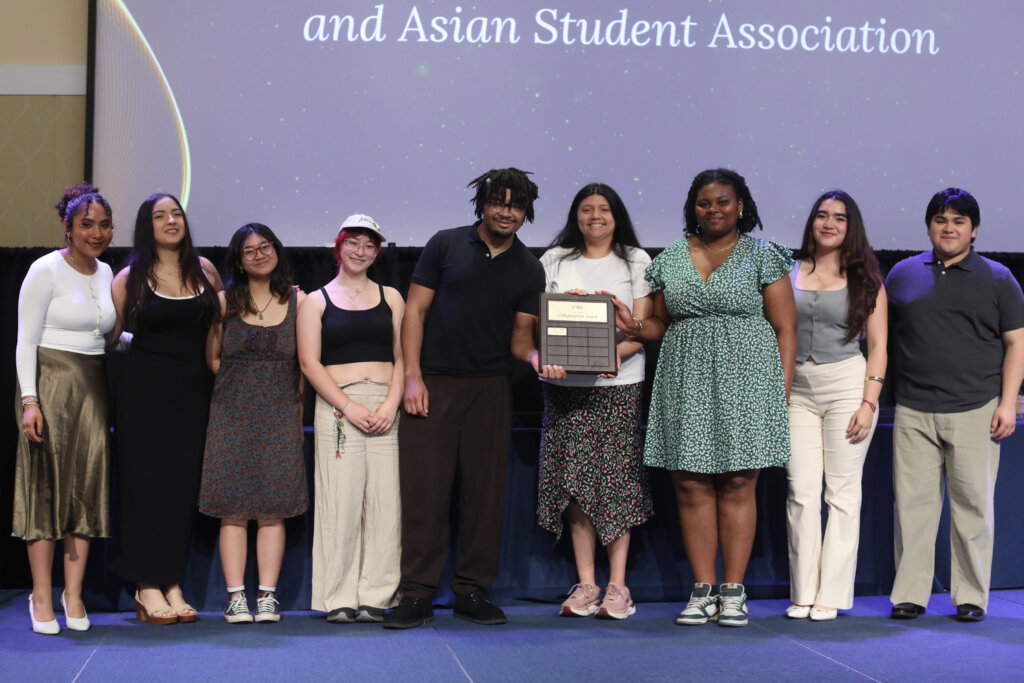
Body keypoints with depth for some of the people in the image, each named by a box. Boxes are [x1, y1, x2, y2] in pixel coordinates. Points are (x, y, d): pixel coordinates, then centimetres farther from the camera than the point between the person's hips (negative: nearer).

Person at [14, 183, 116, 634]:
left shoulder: (105, 273, 13)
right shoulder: (46, 270, -6)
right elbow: (26, 341, -8)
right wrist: (29, 399, -16)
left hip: (92, 386, 6)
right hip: (50, 382, -6)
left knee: (87, 486, 3)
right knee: (48, 484, -3)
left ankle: (73, 595, 9)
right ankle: (41, 596, 4)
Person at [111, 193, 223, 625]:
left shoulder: (204, 270, 8)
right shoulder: (130, 278, -1)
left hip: (192, 394, 3)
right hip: (143, 392, -3)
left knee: (182, 487, 4)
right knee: (145, 483, -2)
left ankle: (172, 586, 10)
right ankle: (147, 588, 3)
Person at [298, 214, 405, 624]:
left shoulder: (390, 297, 17)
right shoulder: (317, 301, 10)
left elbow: (402, 356, 10)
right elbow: (310, 363, 1)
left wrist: (391, 404, -6)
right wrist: (349, 407, -10)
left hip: (385, 407, 2)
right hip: (336, 406, -2)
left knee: (384, 500, -3)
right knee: (340, 499, -6)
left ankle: (375, 597, 4)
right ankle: (338, 598, 2)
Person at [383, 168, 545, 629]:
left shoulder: (528, 269, 10)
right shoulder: (446, 245, 3)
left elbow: (522, 335, 9)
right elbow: (414, 311, 2)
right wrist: (412, 376, -7)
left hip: (489, 388, 3)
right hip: (433, 384, -2)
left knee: (485, 491, 4)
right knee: (423, 489, -5)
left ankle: (473, 591, 14)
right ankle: (418, 594, 1)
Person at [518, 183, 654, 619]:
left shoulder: (636, 261, 9)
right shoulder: (554, 261, 12)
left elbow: (642, 328, 1)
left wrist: (612, 353, -18)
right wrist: (538, 355, -14)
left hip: (620, 383, -1)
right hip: (565, 384, 1)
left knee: (617, 480, -4)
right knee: (576, 480, -1)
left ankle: (617, 586, 0)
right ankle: (585, 584, 5)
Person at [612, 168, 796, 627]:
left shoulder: (762, 257, 5)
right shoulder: (671, 258, 14)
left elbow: (785, 330, 2)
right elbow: (662, 323, 18)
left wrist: (781, 392, -5)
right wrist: (634, 326, -3)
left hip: (745, 380, -3)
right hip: (686, 382, 3)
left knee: (737, 484, -2)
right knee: (691, 484, 0)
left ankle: (733, 591, 6)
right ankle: (703, 590, 7)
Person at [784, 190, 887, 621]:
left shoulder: (864, 278, 5)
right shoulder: (789, 272, 8)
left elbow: (878, 346, 2)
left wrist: (869, 403, -8)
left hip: (847, 384, -2)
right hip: (797, 388, 2)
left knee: (842, 492, -1)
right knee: (801, 492, -2)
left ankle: (832, 595, 5)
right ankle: (803, 593, 6)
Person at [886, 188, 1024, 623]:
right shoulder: (903, 274, 12)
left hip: (975, 411, -1)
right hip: (913, 412, 2)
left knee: (973, 505, 1)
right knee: (913, 503, 1)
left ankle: (971, 597, 10)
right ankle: (909, 595, 8)